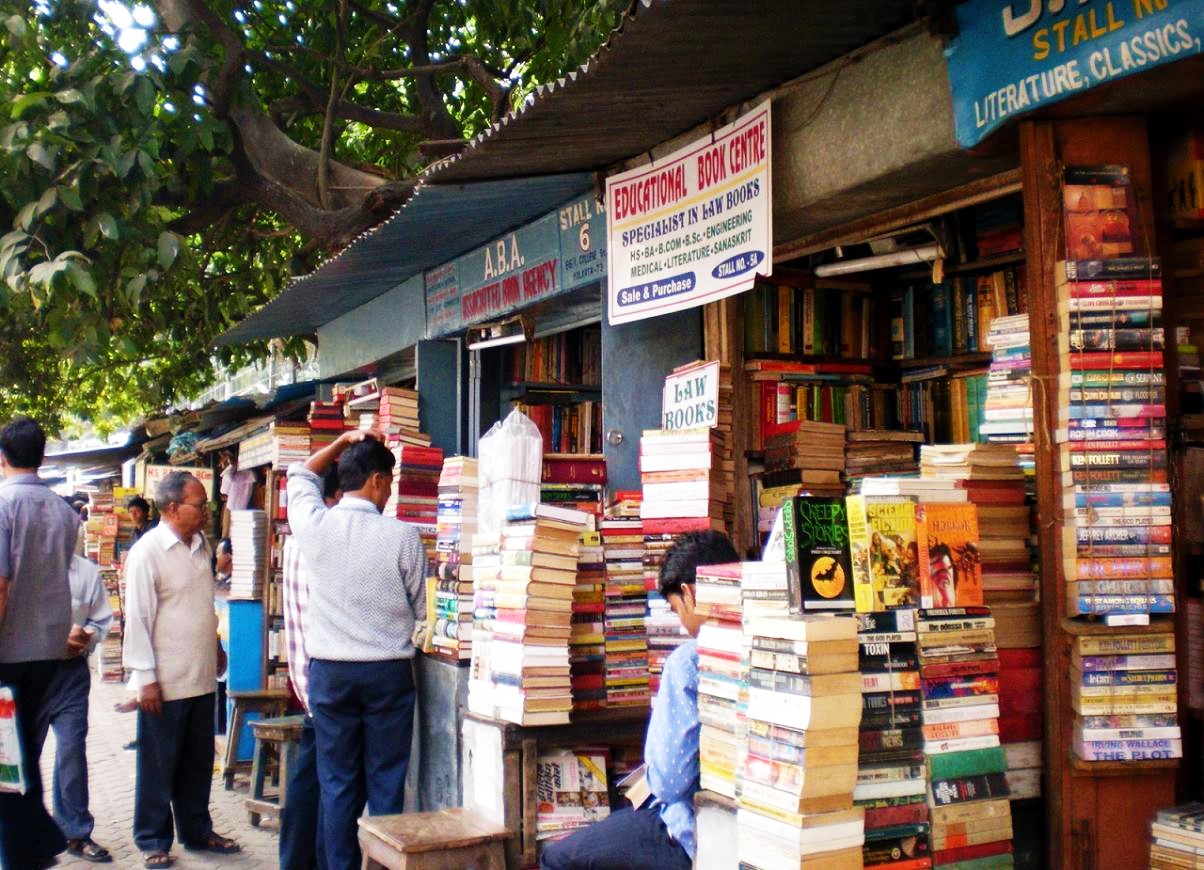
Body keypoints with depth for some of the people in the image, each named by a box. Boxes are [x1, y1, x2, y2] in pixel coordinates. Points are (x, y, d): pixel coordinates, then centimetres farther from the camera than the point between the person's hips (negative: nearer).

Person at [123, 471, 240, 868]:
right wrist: (146, 678, -16)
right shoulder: (147, 551, -15)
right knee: (158, 765, 6)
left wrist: (216, 648, 22)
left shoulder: (201, 545, 7)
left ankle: (197, 830, 29)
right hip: (165, 682, -7)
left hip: (202, 676, 7)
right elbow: (137, 617, -15)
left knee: (198, 762, 16)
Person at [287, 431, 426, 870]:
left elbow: (300, 476, 19)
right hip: (388, 672, -2)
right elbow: (421, 611, 1)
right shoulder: (402, 537, -11)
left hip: (329, 671, 2)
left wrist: (342, 442, 23)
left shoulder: (314, 526, -4)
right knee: (386, 783, 6)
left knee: (338, 783, 9)